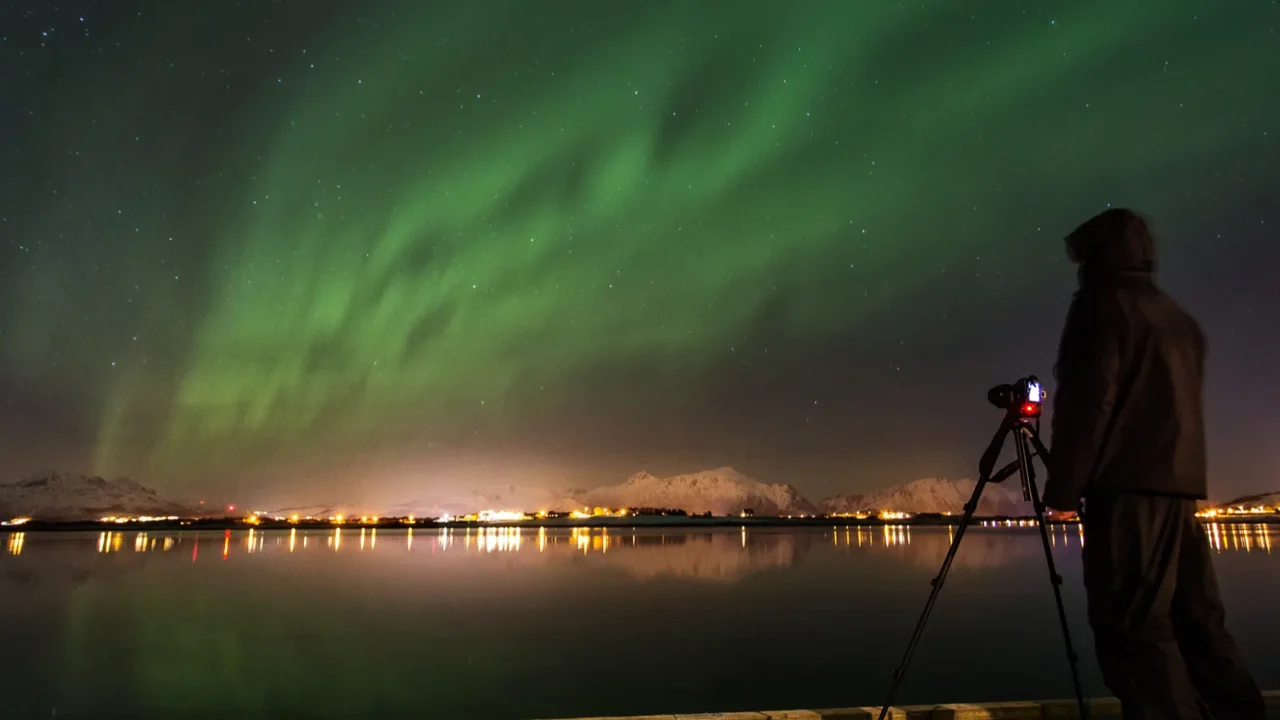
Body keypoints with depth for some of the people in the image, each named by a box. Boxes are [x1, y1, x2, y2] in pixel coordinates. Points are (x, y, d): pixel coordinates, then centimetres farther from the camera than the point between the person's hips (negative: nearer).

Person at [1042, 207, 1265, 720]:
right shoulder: (1179, 319, 21)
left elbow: (1088, 400, -12)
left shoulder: (1101, 304, -2)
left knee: (1133, 625, -10)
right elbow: (1179, 408, 21)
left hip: (1127, 487, -9)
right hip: (1180, 485, 9)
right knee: (1196, 621, 11)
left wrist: (1063, 486, -12)